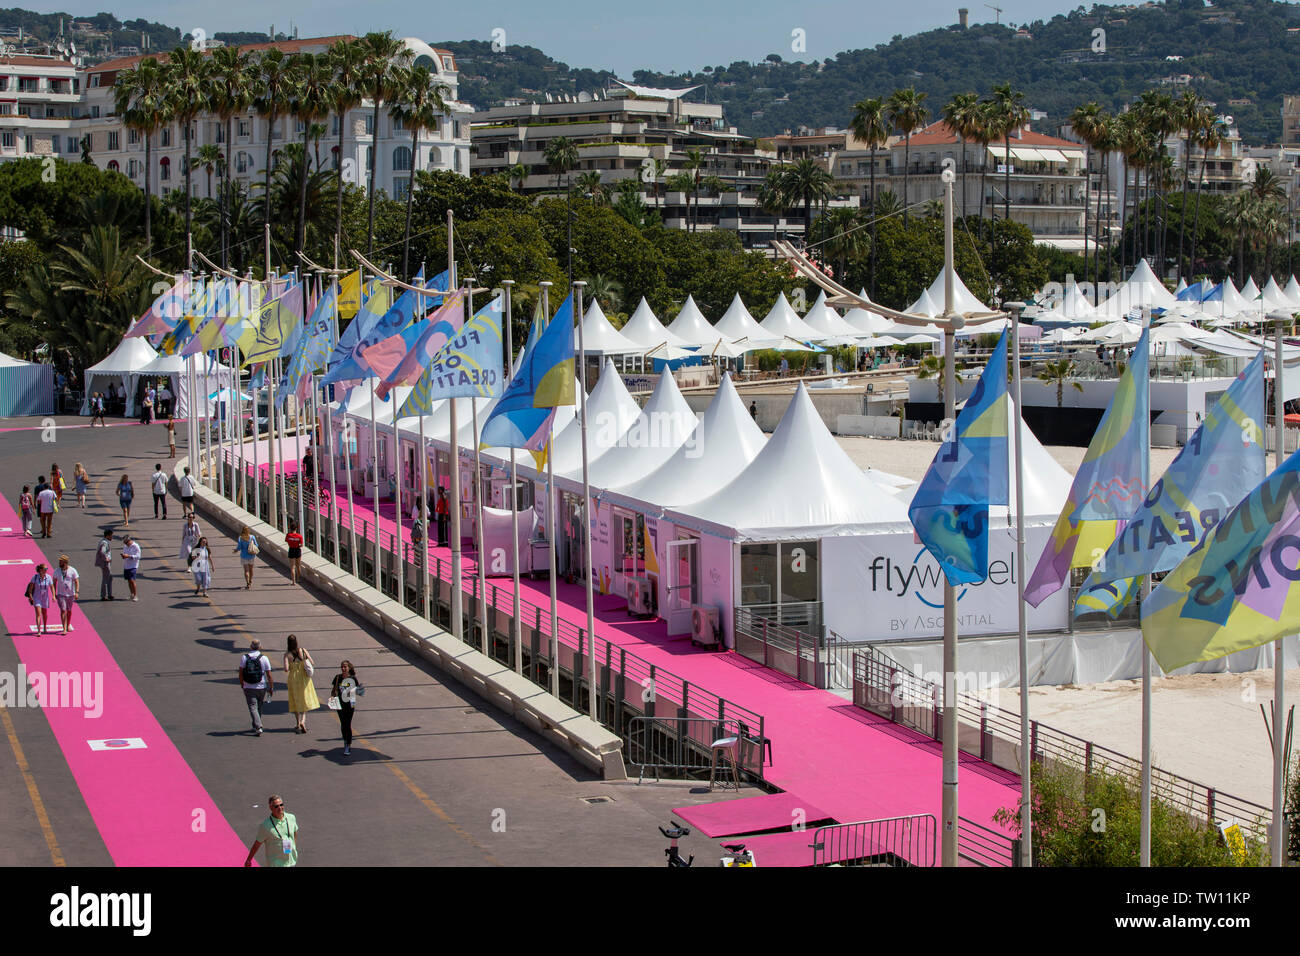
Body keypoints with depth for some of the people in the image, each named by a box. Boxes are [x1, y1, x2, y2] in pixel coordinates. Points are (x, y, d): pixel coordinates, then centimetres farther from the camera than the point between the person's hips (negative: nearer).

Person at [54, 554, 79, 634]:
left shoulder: (72, 571, -7)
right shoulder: (57, 571, -1)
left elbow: (77, 582, -8)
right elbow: (54, 583, 8)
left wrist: (77, 592, -19)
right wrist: (54, 594, 6)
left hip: (70, 594, 0)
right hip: (61, 594, 0)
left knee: (69, 610, 13)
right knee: (63, 610, -11)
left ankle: (68, 625, 35)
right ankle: (64, 629, -11)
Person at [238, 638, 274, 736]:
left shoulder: (244, 658, -3)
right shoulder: (264, 658, -6)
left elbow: (240, 674, 1)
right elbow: (269, 675, -5)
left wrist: (242, 684, 16)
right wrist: (271, 688, 3)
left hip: (248, 687, 0)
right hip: (261, 687, 0)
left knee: (253, 708, -1)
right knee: (259, 707, 17)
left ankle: (258, 727, -16)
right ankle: (255, 727, 28)